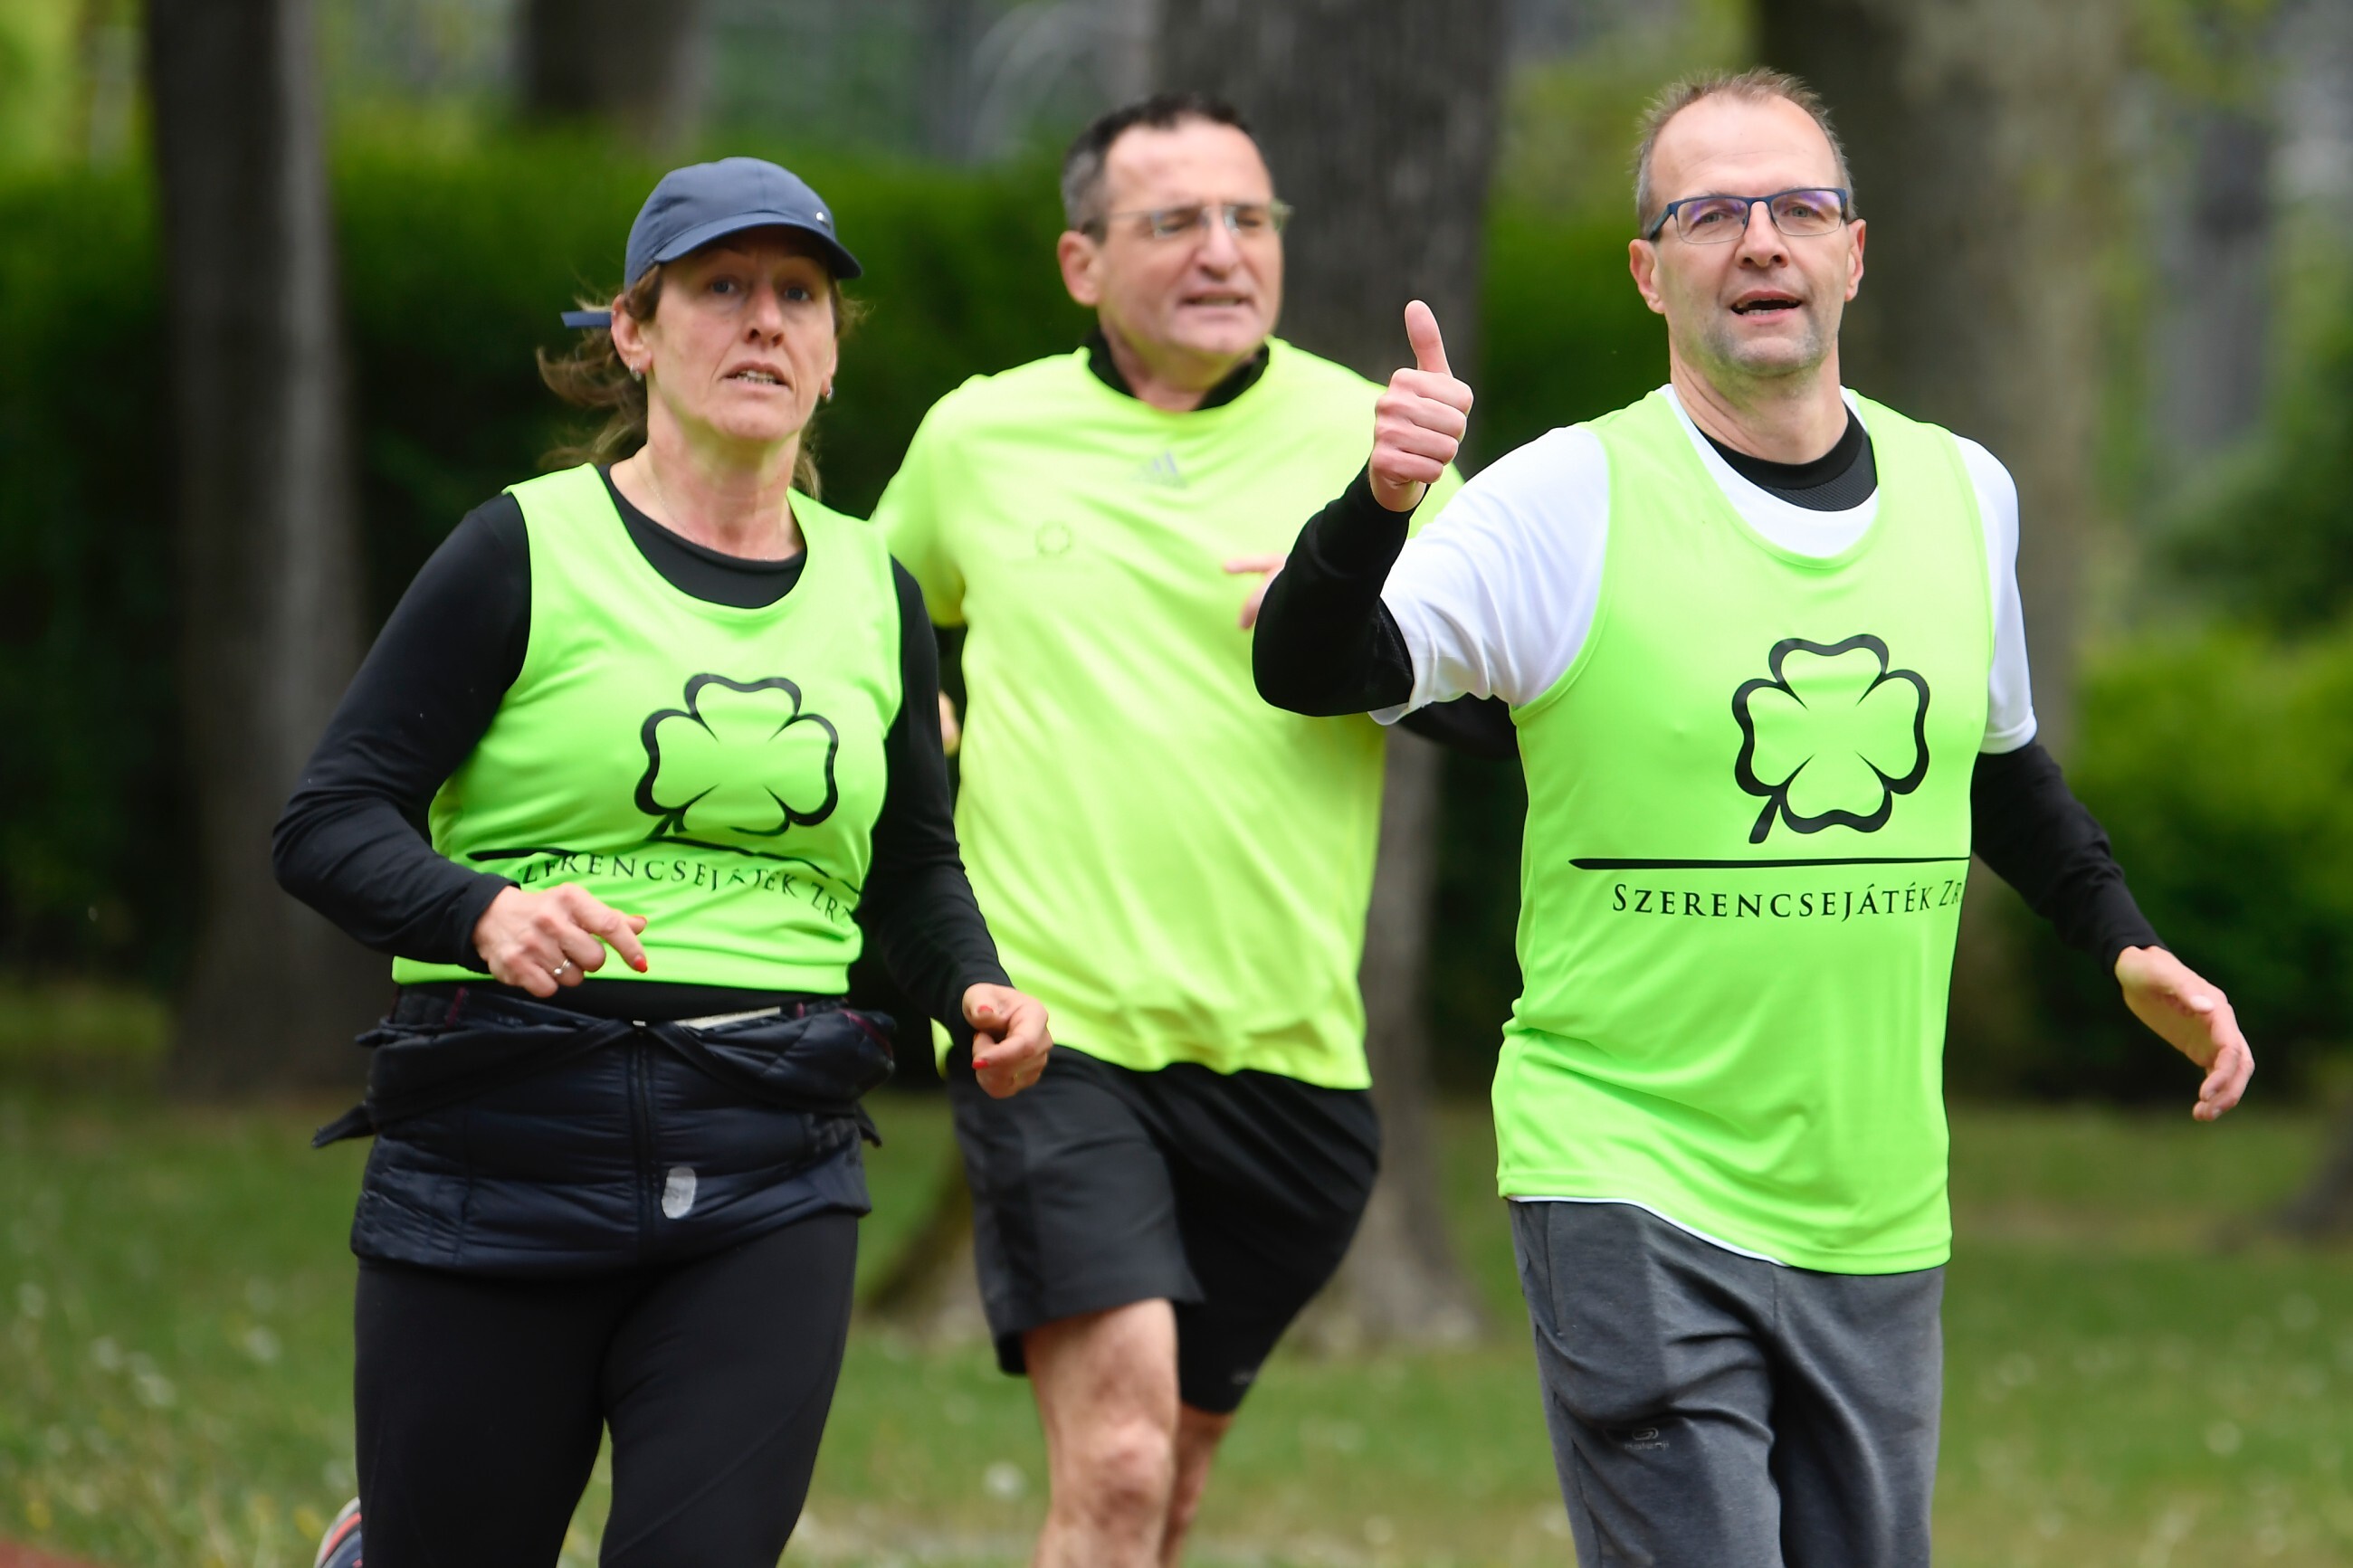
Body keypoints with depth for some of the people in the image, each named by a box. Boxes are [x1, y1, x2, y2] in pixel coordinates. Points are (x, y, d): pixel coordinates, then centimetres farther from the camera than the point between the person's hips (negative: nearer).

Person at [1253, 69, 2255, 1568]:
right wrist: (1377, 504, -35)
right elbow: (1310, 673, -17)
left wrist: (2129, 945, 15)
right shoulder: (1569, 501, -7)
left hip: (1878, 1211, 5)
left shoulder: (1964, 494, 9)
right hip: (1633, 1189, -5)